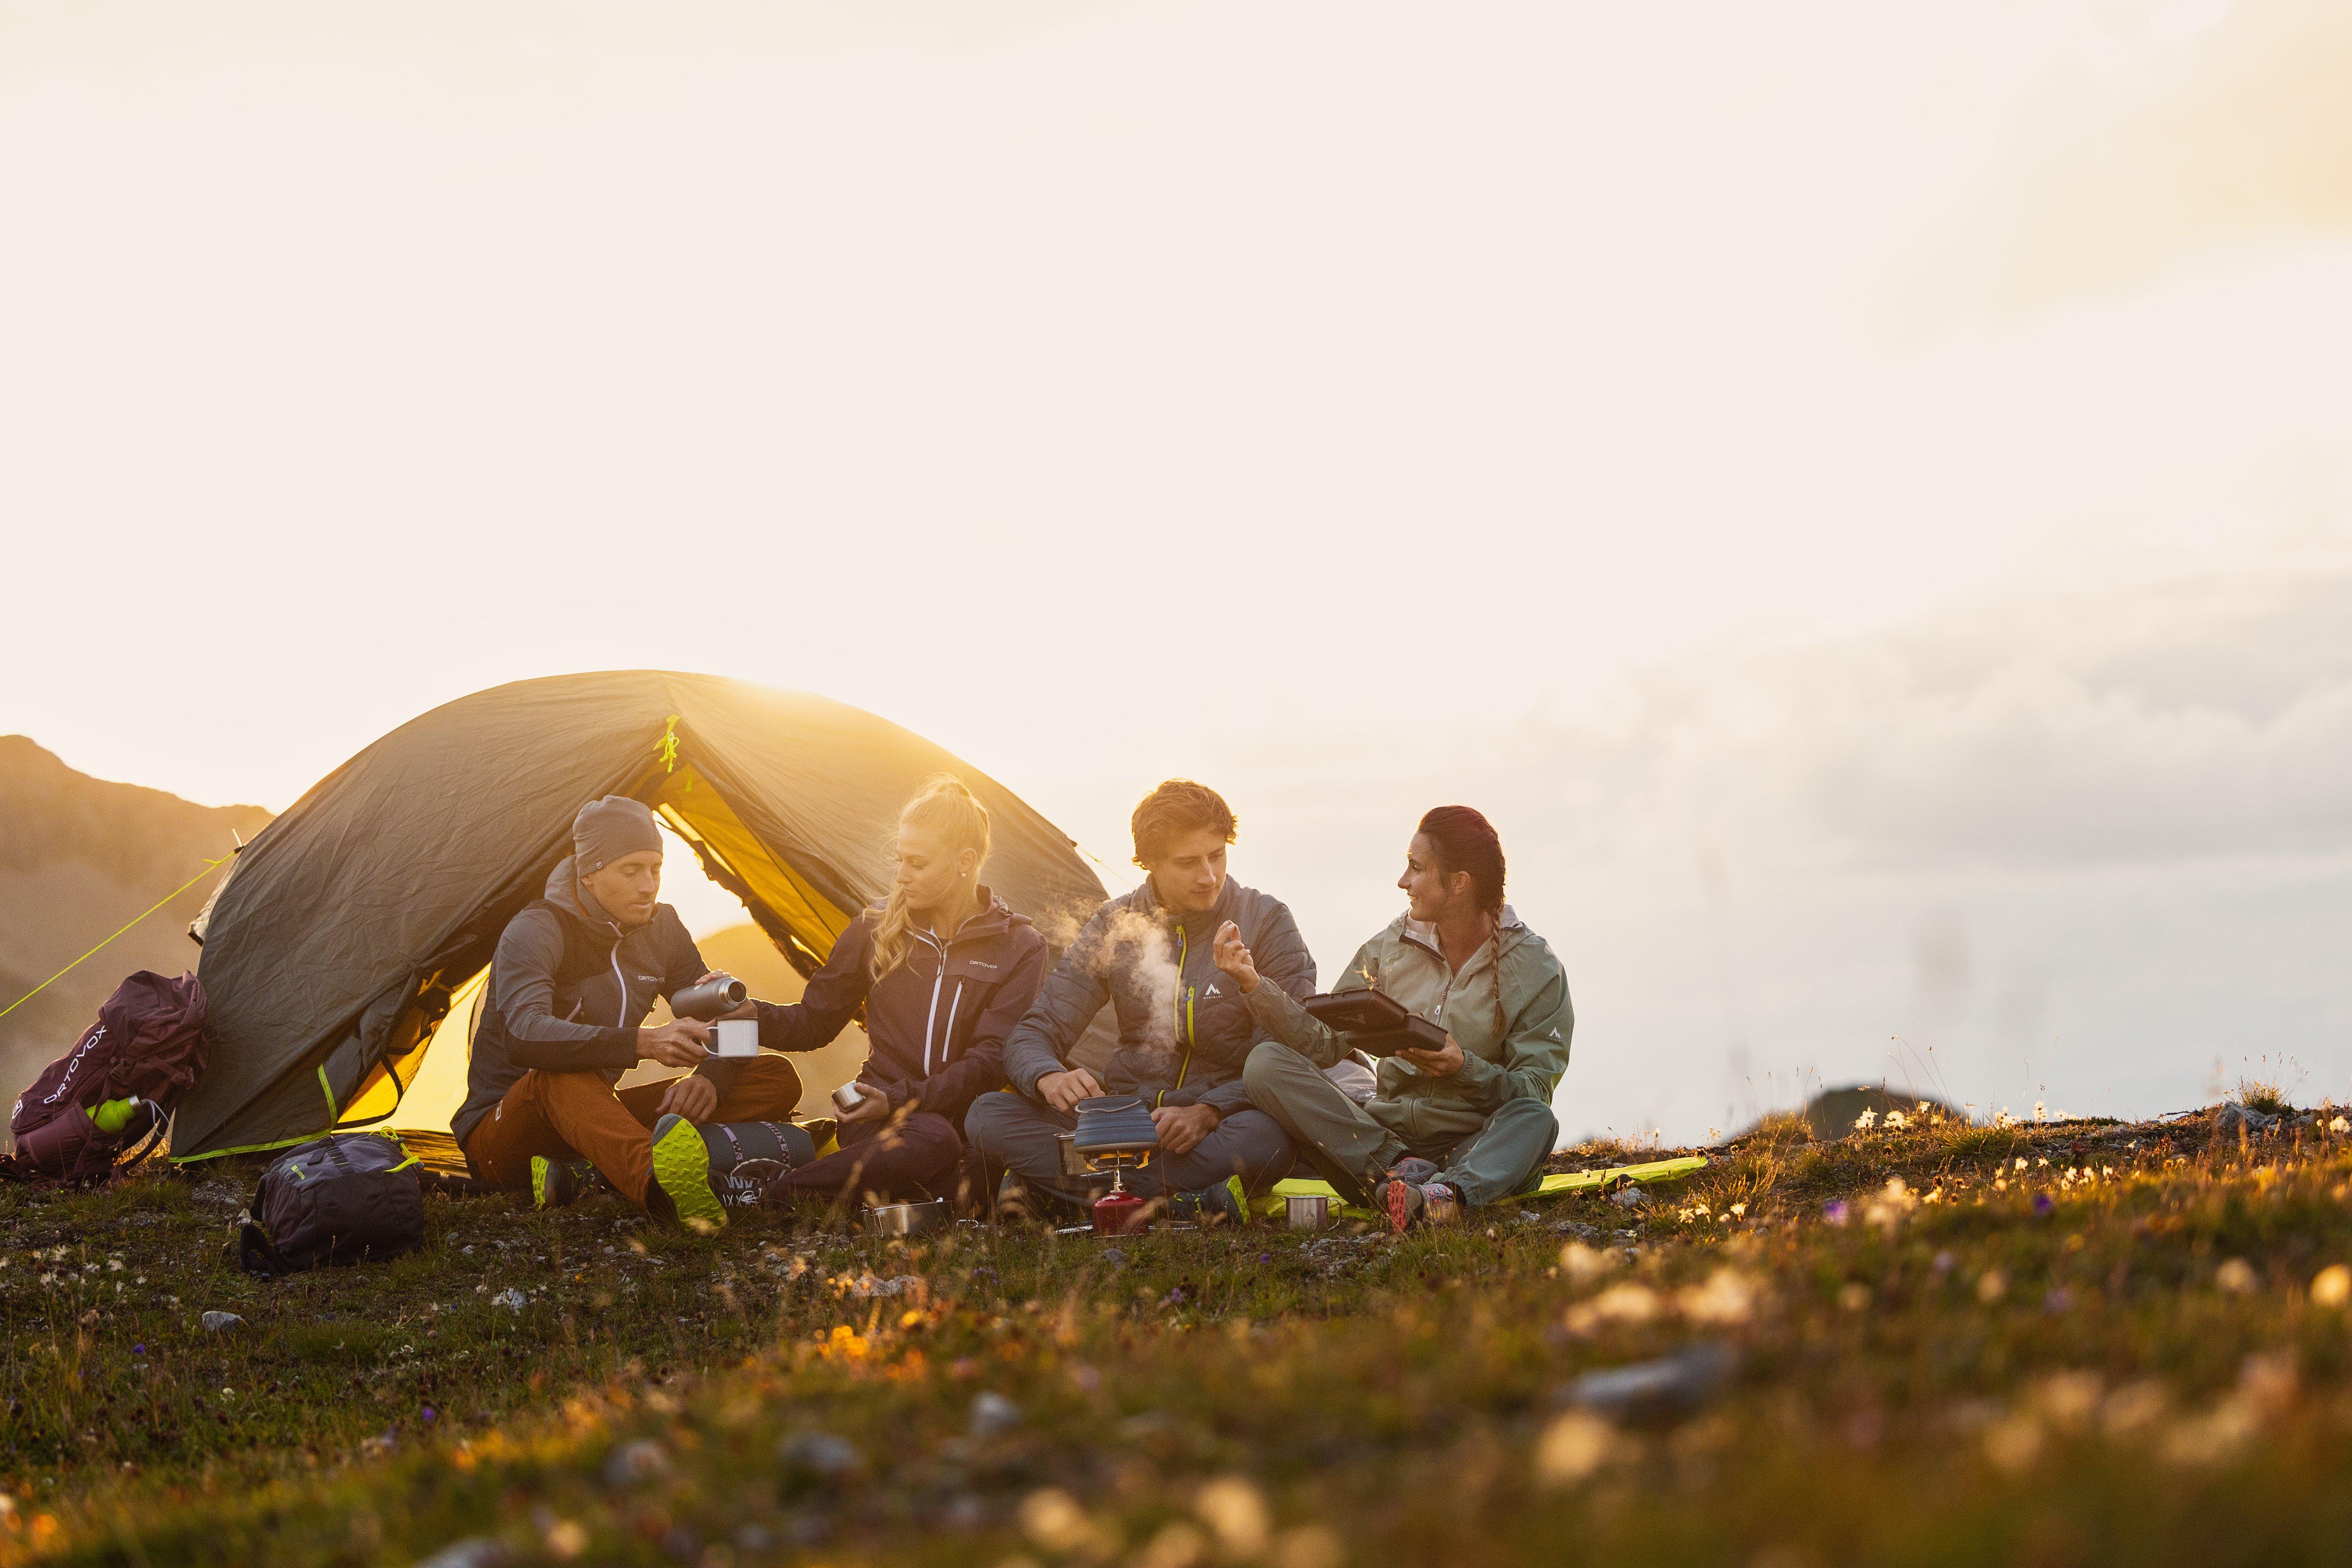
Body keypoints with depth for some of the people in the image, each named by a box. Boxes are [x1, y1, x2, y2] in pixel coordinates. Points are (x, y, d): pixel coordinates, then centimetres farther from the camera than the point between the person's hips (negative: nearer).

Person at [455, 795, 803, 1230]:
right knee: (566, 1071, -43)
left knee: (778, 1080, -7)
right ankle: (666, 1190, -72)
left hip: (596, 1120, 7)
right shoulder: (534, 933, -20)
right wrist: (643, 1043, -50)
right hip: (498, 1138, -7)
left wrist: (710, 1078, -20)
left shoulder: (661, 929, 2)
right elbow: (524, 1037, -39)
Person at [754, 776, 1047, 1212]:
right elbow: (814, 1022, 14)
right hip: (883, 1114, -1)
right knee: (930, 1141, -40)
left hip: (960, 1111, 1)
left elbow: (992, 1059, -7)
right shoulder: (877, 930, 7)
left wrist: (900, 1098, -18)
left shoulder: (1020, 948, 2)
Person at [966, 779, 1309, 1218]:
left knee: (1265, 1140, -40)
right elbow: (1033, 1037, 3)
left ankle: (1051, 1184, -27)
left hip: (1222, 1121, -2)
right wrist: (1050, 1079, -23)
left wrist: (1208, 1112, -25)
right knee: (987, 1115, -20)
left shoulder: (1264, 922, -2)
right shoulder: (1115, 926, 5)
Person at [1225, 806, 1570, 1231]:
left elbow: (1533, 1093, -8)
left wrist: (1465, 1069, -25)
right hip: (1382, 1137, 3)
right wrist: (1254, 984, -10)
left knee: (1537, 1121, -35)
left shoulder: (1535, 968, -2)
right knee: (1267, 1063, -18)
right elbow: (1323, 1040, 3)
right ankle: (1399, 1169, -33)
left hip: (1474, 1149, -3)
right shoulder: (1392, 946, 7)